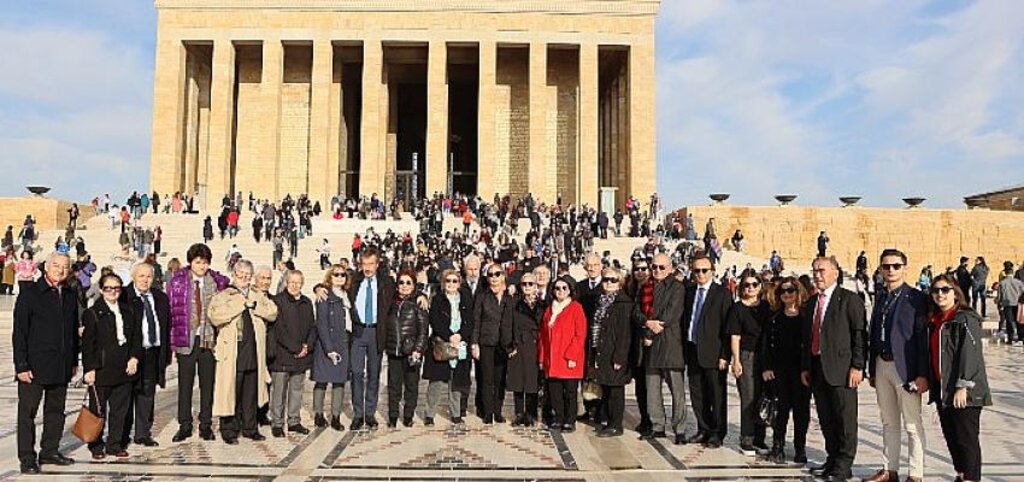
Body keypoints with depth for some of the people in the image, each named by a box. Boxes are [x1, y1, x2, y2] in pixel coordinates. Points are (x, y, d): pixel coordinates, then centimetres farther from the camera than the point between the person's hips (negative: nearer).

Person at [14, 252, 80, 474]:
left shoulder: (70, 296, 9)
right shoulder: (29, 293, -6)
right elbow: (19, 332, -8)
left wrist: (74, 361, 13)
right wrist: (21, 365, -12)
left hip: (62, 368, 5)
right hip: (34, 367, -5)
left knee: (56, 410, 13)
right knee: (27, 412, 3)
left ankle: (50, 451, 25)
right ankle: (27, 458, 11)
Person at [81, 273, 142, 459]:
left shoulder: (128, 311, 11)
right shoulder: (92, 313, -4)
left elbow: (137, 337, 12)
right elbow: (87, 344, -6)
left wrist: (134, 358, -2)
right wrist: (89, 368, -12)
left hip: (124, 370, 4)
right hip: (101, 370, -4)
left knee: (120, 409, 9)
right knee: (98, 410, 6)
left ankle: (115, 445, 20)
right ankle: (96, 447, 18)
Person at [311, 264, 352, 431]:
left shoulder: (346, 296, 13)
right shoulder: (325, 296, -5)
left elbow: (350, 320, 13)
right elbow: (321, 324, -11)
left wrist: (349, 342, 2)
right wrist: (328, 348, -16)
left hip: (343, 344, 6)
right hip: (326, 344, -5)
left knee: (340, 381, 4)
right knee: (322, 380, 2)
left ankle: (336, 417, 9)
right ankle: (318, 415, 14)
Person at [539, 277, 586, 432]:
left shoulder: (576, 308, -3)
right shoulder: (549, 309, 14)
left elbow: (580, 334, -8)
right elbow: (543, 335, 15)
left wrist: (572, 356, -14)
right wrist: (542, 358, 10)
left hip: (569, 360, -5)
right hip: (552, 359, 5)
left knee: (570, 391, 1)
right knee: (554, 391, 6)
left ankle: (570, 421, 12)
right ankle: (558, 419, 19)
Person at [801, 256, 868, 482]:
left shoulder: (849, 299, -5)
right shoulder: (812, 302, 16)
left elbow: (860, 334, -9)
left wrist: (857, 366, -15)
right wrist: (805, 367, 14)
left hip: (840, 368, -7)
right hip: (816, 368, 7)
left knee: (845, 419, 1)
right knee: (826, 418, 13)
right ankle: (832, 459, 25)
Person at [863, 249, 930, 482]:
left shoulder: (916, 298, -7)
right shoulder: (881, 297, 11)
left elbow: (923, 338, -11)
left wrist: (922, 374, -15)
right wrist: (871, 370, 11)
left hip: (905, 368, -6)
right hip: (882, 366, 6)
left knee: (912, 425, 3)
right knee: (889, 423, 15)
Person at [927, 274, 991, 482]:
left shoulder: (966, 319, -11)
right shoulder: (935, 321, 14)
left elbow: (970, 354, -17)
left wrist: (962, 387, -21)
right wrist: (931, 383, 16)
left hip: (964, 393, -8)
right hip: (942, 391, 8)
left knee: (967, 439, -1)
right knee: (951, 437, 16)